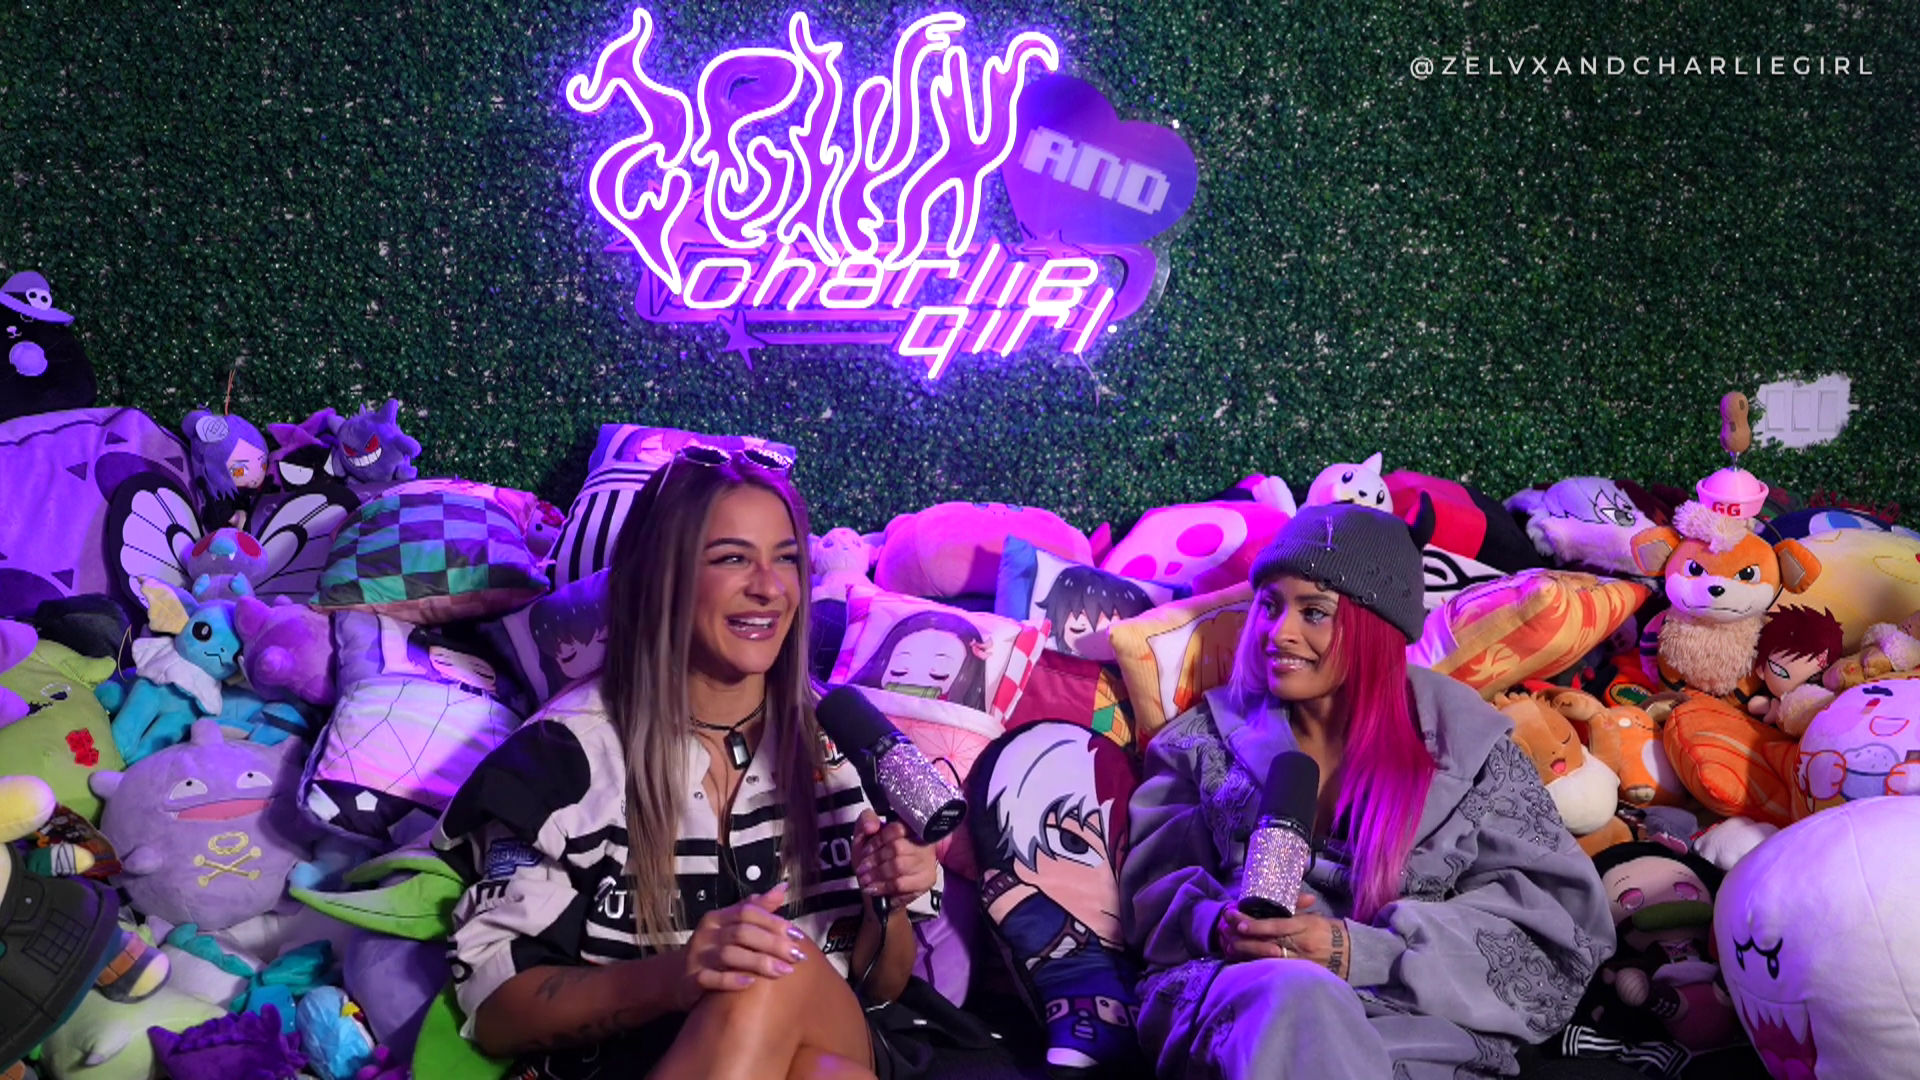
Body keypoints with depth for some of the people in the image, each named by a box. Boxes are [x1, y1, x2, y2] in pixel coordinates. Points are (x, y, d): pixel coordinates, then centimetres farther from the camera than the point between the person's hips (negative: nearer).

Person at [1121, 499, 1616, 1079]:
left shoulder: (1465, 746, 7)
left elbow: (1554, 927, -1)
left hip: (1419, 1020, -1)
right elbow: (1158, 888, 13)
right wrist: (1217, 924, -13)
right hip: (1231, 997, 2)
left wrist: (1360, 950, -14)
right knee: (1295, 993, -36)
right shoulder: (1213, 737, 15)